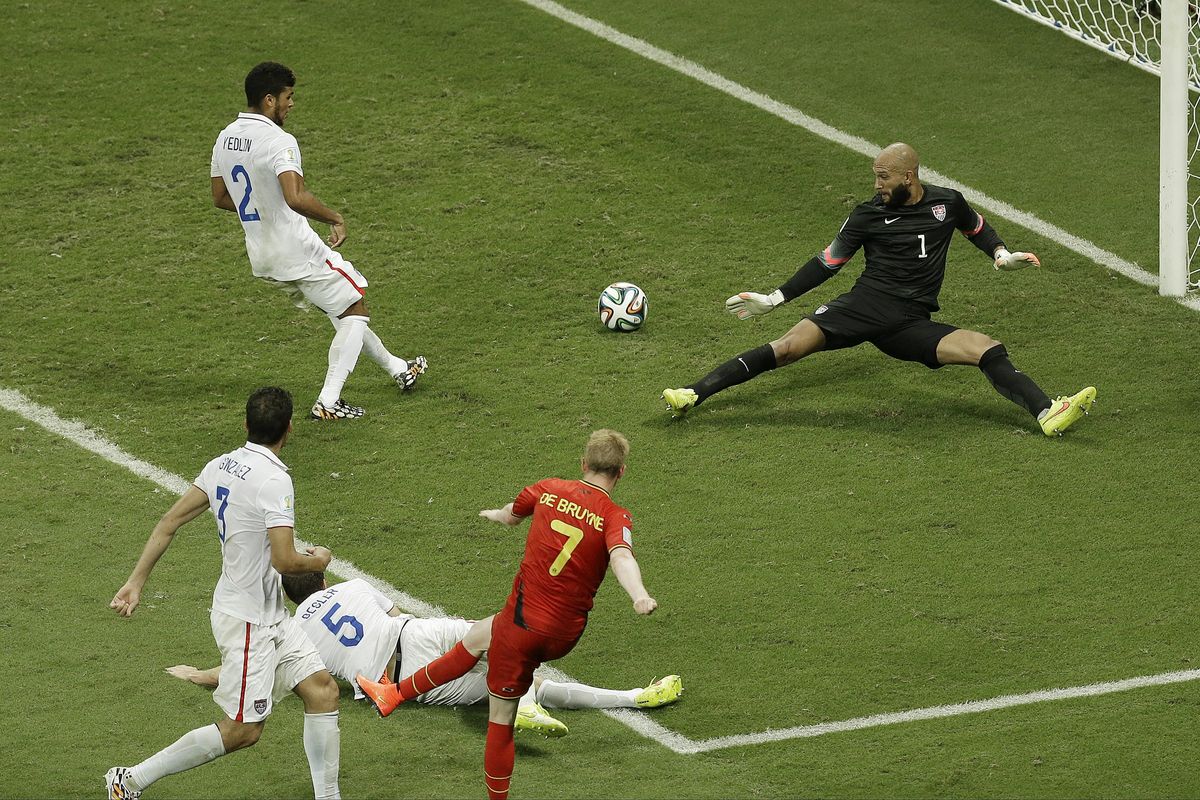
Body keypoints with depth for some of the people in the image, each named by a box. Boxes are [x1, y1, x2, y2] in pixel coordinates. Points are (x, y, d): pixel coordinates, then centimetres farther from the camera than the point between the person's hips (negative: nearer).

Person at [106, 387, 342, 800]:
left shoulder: (222, 465, 2)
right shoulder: (274, 480, -23)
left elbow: (168, 523, 5)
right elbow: (284, 561, -26)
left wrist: (136, 582, 11)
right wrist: (317, 562, -4)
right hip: (246, 620, -9)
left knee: (322, 690, 8)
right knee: (241, 731, -2)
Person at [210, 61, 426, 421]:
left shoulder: (225, 138, 4)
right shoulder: (278, 141, -22)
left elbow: (220, 197, 15)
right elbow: (296, 198, -35)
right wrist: (335, 218, -20)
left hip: (261, 257, 9)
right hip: (298, 252, -9)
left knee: (342, 307, 26)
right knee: (355, 310, 8)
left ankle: (396, 368, 40)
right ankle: (328, 401, 0)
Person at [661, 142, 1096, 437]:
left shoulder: (946, 203, 6)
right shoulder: (869, 214, 4)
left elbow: (975, 226, 28)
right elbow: (829, 261, 10)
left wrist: (1001, 254, 9)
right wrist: (774, 299, 8)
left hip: (912, 324, 1)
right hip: (865, 304, -1)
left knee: (988, 349, -20)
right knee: (789, 345, -21)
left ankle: (1047, 413, -32)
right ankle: (693, 394, -25)